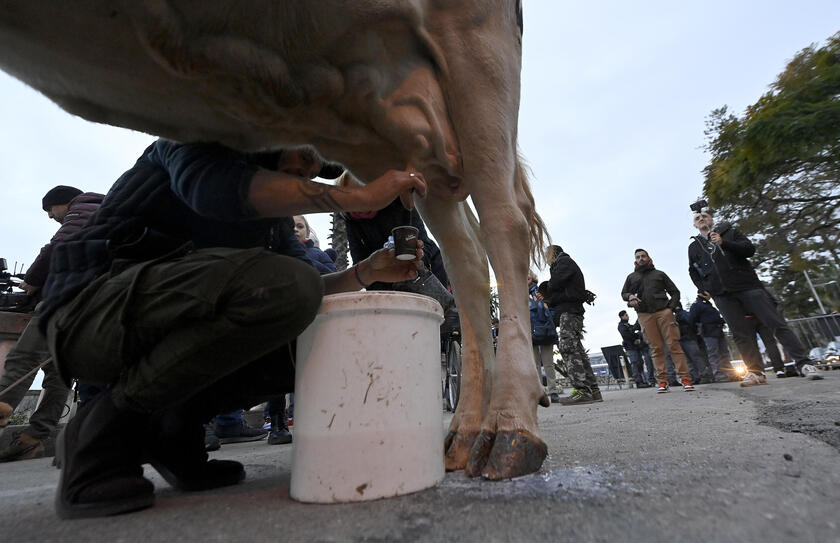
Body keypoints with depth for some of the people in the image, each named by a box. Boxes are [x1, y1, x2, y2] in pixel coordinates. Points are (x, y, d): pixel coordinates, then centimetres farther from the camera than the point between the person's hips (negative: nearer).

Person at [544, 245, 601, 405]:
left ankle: (581, 390, -24)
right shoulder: (565, 263, 32)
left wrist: (548, 298, 6)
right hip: (570, 310, 10)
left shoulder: (564, 261, 3)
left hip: (568, 310, -10)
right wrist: (550, 300, 8)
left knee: (568, 348, -18)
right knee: (577, 349, 6)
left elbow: (555, 284, -11)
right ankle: (593, 390, 7)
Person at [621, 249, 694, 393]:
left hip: (663, 312, -1)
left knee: (674, 344, -8)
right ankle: (662, 381, 0)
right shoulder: (631, 277, 18)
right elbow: (623, 293, 22)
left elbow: (675, 292, 15)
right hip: (644, 315, 1)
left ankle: (685, 378, -6)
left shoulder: (659, 274, 15)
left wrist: (671, 308, 0)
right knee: (656, 348, 0)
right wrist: (630, 296, -1)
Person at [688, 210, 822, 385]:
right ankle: (756, 372, 0)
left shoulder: (729, 231, 13)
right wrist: (705, 289, 7)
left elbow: (749, 249, 0)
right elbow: (693, 272, 20)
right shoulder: (694, 247, 15)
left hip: (747, 285, -1)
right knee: (741, 333, -2)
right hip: (722, 295, 1)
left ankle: (803, 364, 2)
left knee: (777, 323, -4)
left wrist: (724, 243, -13)